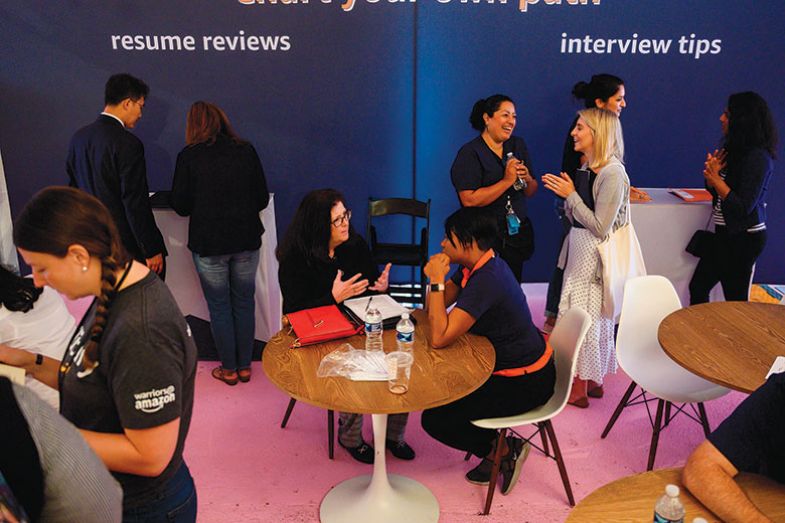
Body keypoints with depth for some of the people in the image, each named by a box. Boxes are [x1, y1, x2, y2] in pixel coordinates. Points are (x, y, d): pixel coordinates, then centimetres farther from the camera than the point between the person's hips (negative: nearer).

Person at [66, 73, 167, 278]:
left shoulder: (78, 137, 6)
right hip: (128, 246, -8)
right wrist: (152, 249, -13)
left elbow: (74, 189, 14)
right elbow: (135, 203, -19)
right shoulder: (127, 144, -18)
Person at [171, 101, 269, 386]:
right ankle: (244, 366, 25)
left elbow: (181, 206, -3)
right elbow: (262, 199, 2)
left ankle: (229, 369, 22)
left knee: (219, 307, 11)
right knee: (244, 303, 15)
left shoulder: (189, 156, -7)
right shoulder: (246, 151, -2)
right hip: (246, 240, 2)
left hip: (208, 244, -2)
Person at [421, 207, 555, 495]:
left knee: (434, 419, -10)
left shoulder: (486, 281, -29)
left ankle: (504, 451, 10)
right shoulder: (476, 265, 1)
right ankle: (496, 449, 18)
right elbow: (434, 310, 7)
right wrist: (436, 279, -12)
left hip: (524, 382, -10)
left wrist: (437, 282, -26)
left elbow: (439, 338, -30)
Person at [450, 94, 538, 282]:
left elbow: (531, 192, 15)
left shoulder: (518, 145, 10)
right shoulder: (470, 153, -8)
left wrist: (527, 179, -7)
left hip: (517, 236, 6)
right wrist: (507, 181, -19)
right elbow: (469, 200, -20)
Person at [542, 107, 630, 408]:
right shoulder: (588, 169, 9)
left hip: (594, 258, -9)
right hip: (579, 253, 9)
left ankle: (578, 390, 13)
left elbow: (599, 227, -20)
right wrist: (564, 193, -2)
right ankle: (591, 380, 30)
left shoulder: (612, 174, -18)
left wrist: (570, 195, -17)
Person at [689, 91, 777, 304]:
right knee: (698, 286, 11)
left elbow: (744, 206, -22)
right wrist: (713, 173, -5)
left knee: (735, 299, 1)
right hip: (727, 234, 9)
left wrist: (715, 178, -19)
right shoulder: (736, 150, 10)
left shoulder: (757, 157, -18)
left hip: (743, 239, -9)